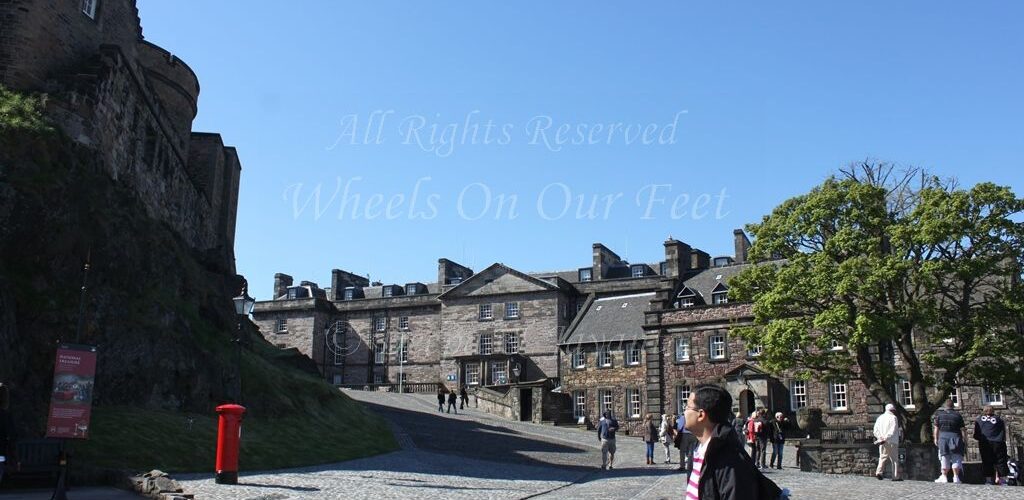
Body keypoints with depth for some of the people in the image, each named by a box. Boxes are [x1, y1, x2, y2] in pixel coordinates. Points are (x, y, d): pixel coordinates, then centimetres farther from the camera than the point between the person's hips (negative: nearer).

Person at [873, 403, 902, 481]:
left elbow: (875, 430, 6)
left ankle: (879, 472, -9)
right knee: (894, 459, 3)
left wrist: (880, 437, -4)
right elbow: (893, 430, -16)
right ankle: (896, 476, 2)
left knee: (882, 457, 10)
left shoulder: (880, 417, 13)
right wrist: (886, 438, -17)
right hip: (891, 442, -5)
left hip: (882, 442, 5)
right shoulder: (893, 417, -4)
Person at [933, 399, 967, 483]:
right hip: (955, 437, -1)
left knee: (944, 458, 7)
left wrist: (936, 438, 8)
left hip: (943, 437, 1)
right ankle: (956, 477, 2)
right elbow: (963, 429, 0)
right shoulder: (958, 415, 0)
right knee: (956, 458, 5)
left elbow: (936, 428, 1)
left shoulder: (939, 414, 2)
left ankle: (944, 477, 9)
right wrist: (965, 439, 8)